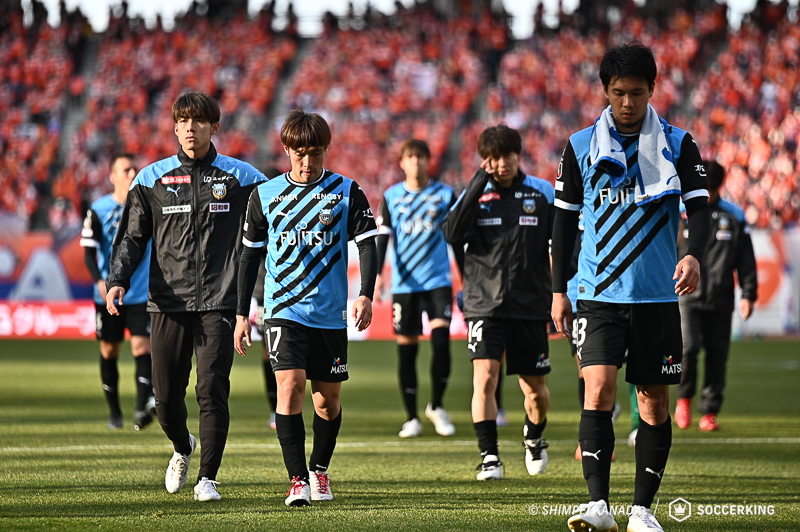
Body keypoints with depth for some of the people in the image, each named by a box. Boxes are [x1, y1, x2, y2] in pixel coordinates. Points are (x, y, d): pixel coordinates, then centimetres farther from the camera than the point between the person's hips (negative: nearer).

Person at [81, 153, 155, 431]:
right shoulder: (99, 209, -3)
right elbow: (89, 251, -8)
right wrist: (100, 280, -24)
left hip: (142, 294, 0)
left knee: (142, 347, -14)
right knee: (109, 351, 9)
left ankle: (143, 409, -22)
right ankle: (114, 411, 23)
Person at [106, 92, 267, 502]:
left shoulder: (239, 177, 5)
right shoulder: (152, 179, 8)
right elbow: (131, 236, 11)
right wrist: (118, 280, -4)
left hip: (218, 301, -2)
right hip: (168, 302, 2)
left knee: (212, 389, -12)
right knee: (167, 395, 2)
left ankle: (207, 478, -2)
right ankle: (183, 449, 34)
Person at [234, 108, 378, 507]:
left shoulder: (346, 192, 1)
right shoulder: (266, 195, 4)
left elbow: (367, 245, -3)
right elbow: (250, 255, 10)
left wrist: (365, 295, -19)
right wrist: (242, 314, 8)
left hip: (330, 314, 1)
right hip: (282, 310, -1)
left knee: (327, 398, 8)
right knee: (290, 385, -17)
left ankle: (319, 470, 31)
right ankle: (297, 480, -15)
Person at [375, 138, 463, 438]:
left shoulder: (445, 195, 6)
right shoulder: (391, 197, 6)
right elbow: (382, 238, 2)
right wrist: (376, 275, -13)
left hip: (438, 281, -1)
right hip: (404, 284, 1)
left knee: (441, 340, -16)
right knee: (406, 349, 1)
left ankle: (436, 406, 4)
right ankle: (411, 417, 11)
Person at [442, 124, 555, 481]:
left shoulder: (543, 193, 3)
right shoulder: (475, 194, 2)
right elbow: (452, 234, -14)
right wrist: (478, 184, -17)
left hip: (530, 305, 1)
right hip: (484, 303, -1)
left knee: (536, 389, 8)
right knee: (484, 377, -18)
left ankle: (534, 437, 39)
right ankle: (489, 457, -14)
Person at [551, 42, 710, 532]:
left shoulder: (678, 146, 3)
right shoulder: (581, 147, 4)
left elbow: (700, 208, -3)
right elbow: (565, 219, 11)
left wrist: (694, 254, -25)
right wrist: (559, 290, 8)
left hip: (658, 294, 1)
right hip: (599, 292, -1)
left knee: (655, 401, 4)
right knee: (598, 390, -16)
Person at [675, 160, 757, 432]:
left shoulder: (735, 217, 6)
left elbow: (746, 259, 11)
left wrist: (748, 294, 5)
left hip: (720, 300, 2)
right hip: (687, 297, -2)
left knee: (717, 355, 1)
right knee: (688, 347, -18)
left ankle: (709, 412, 11)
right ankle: (684, 398, 6)